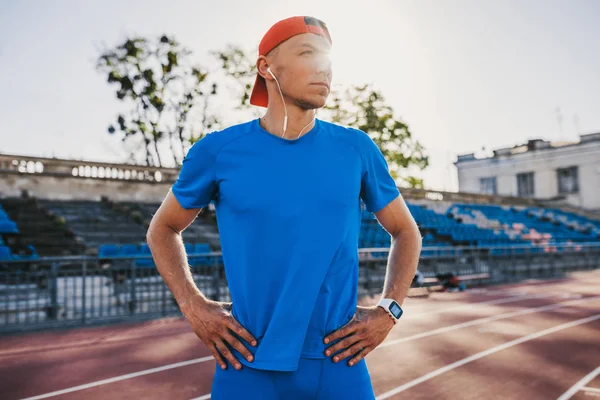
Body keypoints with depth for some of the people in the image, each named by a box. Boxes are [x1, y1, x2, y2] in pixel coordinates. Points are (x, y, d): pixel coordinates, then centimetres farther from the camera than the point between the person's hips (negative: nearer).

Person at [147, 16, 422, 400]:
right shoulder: (219, 151, -4)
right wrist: (193, 306, -3)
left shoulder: (357, 149, -1)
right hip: (247, 366, 0)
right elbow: (163, 228, 10)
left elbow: (406, 232, 11)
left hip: (339, 364, 1)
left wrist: (388, 310, -1)